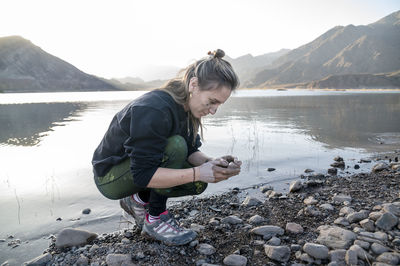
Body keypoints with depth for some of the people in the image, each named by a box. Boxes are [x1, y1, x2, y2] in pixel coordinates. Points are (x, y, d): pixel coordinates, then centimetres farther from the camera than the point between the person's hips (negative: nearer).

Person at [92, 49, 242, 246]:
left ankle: (139, 200, 11)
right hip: (109, 176, -8)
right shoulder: (154, 110, -33)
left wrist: (212, 163, -23)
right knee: (175, 146, -31)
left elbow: (191, 151, -2)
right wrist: (197, 173, -38)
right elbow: (143, 175, -33)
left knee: (199, 183, -8)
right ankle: (155, 219, -12)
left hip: (140, 168, 8)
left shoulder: (189, 108, -7)